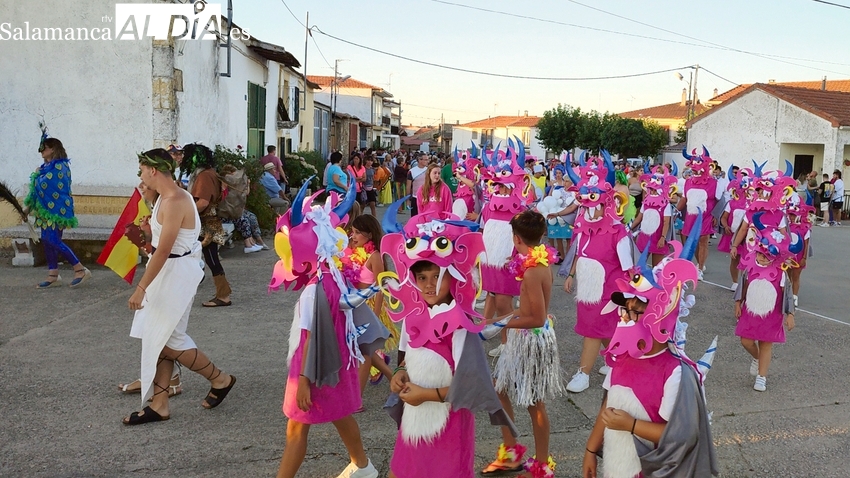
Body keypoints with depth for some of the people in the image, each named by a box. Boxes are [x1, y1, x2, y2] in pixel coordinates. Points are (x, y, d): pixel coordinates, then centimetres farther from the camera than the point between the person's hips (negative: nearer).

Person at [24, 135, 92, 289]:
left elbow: (44, 185, -17)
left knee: (53, 241, -14)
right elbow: (39, 187, 18)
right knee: (47, 241, 7)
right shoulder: (46, 166, 16)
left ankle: (81, 270, -8)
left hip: (56, 209, -9)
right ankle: (53, 276, 11)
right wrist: (31, 205, 13)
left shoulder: (59, 166, -13)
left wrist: (37, 175, 0)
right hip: (47, 209, 9)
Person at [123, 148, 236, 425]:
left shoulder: (175, 202, -21)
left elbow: (163, 250, -24)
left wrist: (141, 288, -23)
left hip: (178, 273, -10)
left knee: (168, 340, -2)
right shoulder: (165, 198, 11)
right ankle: (159, 404, 18)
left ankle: (220, 379, 15)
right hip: (168, 271, 10)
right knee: (159, 338, 11)